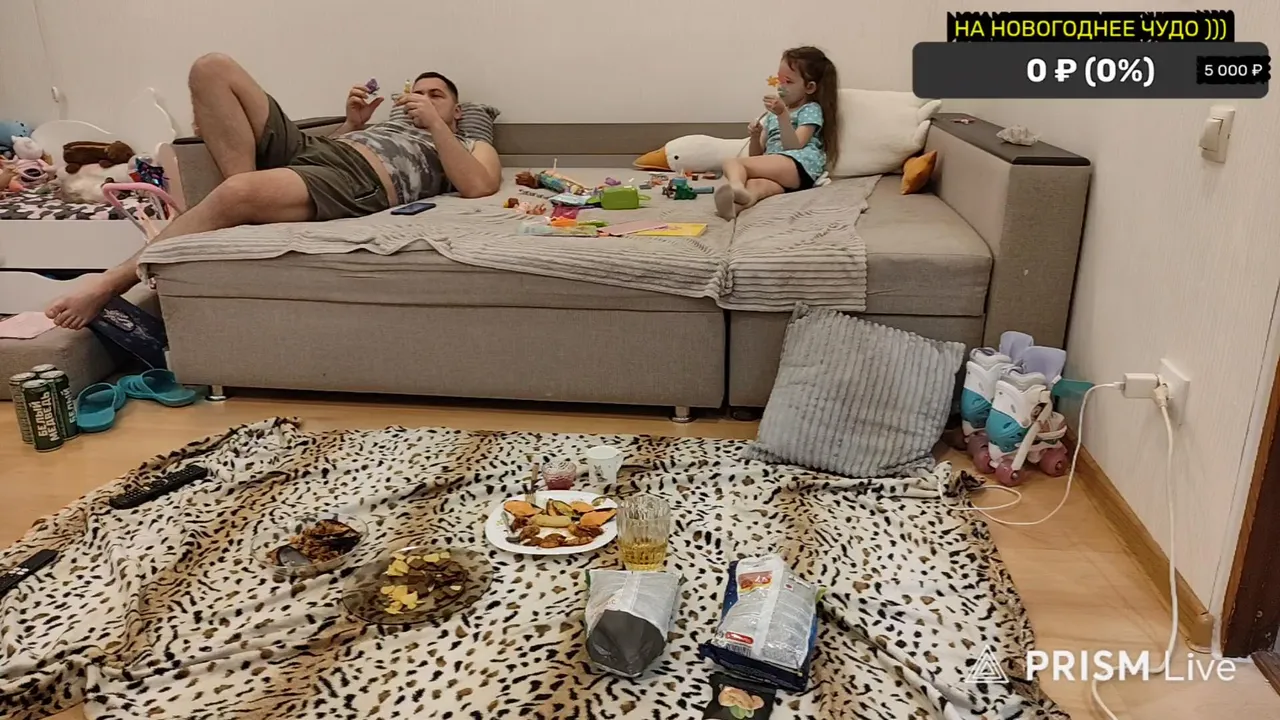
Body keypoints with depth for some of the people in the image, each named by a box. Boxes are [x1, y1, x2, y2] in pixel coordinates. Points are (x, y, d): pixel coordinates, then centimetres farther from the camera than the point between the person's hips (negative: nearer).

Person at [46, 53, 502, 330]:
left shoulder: (476, 148, 20)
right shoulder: (393, 122, 41)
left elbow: (478, 187, -6)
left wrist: (434, 123, -3)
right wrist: (352, 123, 16)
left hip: (357, 183, -8)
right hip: (306, 149, 8)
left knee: (238, 194, -37)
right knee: (212, 69, -7)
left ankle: (109, 284, -26)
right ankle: (249, 193, -20)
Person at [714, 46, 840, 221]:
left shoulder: (811, 110, 11)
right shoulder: (774, 114, 32)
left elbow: (793, 146, -6)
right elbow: (757, 155, 25)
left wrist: (783, 114, -15)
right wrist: (755, 136, 6)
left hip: (800, 166, -6)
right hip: (775, 170, 6)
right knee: (757, 184, -33)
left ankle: (736, 188, -55)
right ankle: (740, 197, -66)